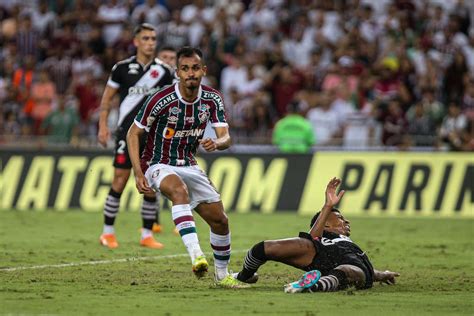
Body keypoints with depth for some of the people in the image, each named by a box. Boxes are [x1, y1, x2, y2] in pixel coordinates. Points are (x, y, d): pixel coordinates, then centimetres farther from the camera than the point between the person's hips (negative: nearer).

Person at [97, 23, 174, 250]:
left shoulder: (163, 71, 6)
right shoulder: (123, 68, 0)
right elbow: (107, 97, 6)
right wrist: (103, 125, -2)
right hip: (127, 131, -2)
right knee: (120, 180, -6)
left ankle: (147, 235, 7)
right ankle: (107, 232, 3)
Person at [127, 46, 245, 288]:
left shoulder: (212, 99, -6)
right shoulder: (161, 100, -21)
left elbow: (226, 138, -10)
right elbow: (133, 134, -12)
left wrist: (216, 144, -36)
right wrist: (138, 174, -19)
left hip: (189, 166, 6)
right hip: (159, 165, -6)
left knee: (220, 220, 4)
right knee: (179, 190, -39)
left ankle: (222, 274, 28)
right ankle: (196, 255, -53)